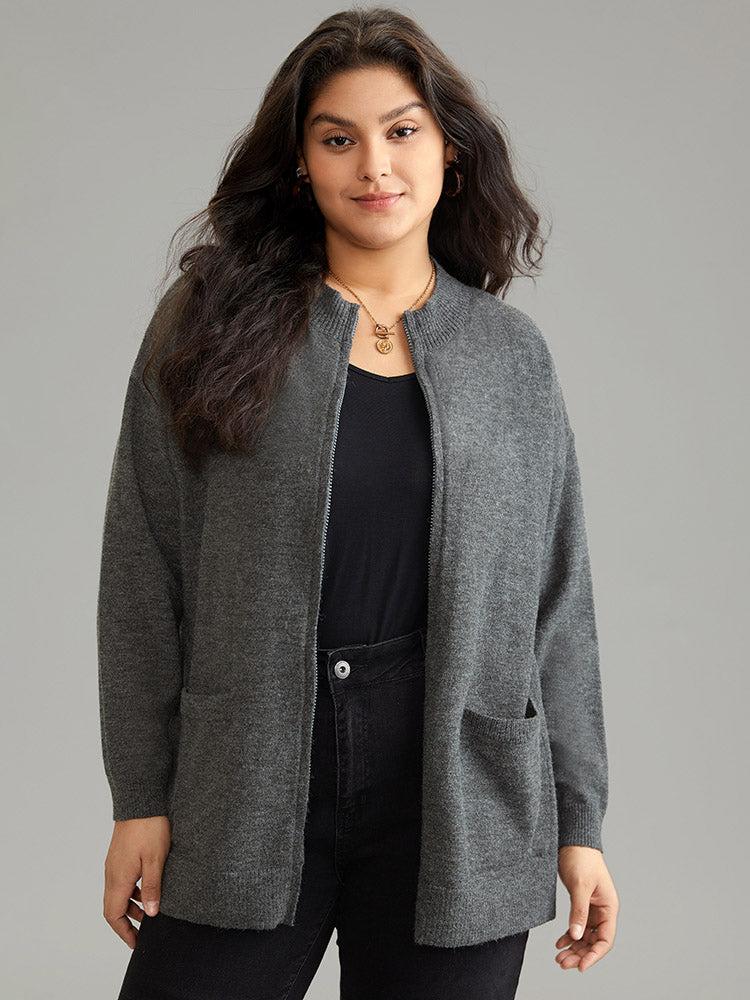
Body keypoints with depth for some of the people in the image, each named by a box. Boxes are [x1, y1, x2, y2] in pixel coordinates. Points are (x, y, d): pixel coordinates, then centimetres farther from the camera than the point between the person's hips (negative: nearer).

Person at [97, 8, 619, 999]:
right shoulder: (210, 326, 2)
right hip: (245, 799, -1)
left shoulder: (513, 355, 7)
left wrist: (579, 822, 6)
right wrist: (139, 800, -2)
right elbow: (143, 578, 1)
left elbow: (556, 602, 8)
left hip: (457, 803, 1)